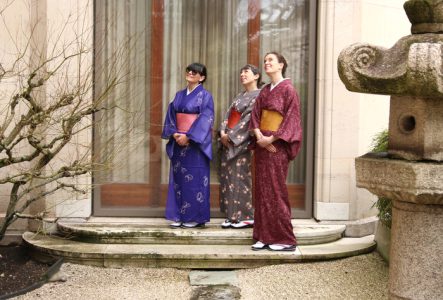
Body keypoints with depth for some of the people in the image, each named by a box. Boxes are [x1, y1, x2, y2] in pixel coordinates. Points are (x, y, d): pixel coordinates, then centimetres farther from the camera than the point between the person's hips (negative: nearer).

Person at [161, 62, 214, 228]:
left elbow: (205, 119, -12)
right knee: (178, 178, 6)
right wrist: (174, 134, -7)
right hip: (178, 141, 6)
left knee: (195, 178, -3)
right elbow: (171, 115, 10)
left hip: (196, 142, -6)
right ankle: (179, 216, 12)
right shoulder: (179, 95, 14)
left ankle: (196, 217, 5)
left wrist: (188, 136, -17)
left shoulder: (205, 95, -3)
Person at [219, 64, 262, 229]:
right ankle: (232, 215, 9)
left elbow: (249, 118, -13)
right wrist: (223, 132, -4)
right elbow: (228, 114, 14)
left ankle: (247, 216, 0)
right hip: (229, 142, 8)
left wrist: (231, 136, -13)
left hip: (244, 141, -8)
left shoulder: (258, 95, -4)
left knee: (242, 177, -7)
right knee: (228, 177, 4)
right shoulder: (239, 96, 21)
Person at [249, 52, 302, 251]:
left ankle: (285, 239, 2)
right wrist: (259, 136, -10)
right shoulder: (264, 91, 15)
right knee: (262, 189, 5)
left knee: (276, 190, -6)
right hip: (262, 144, 7)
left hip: (277, 145, -7)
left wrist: (271, 139, -17)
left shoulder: (288, 89, -5)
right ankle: (264, 236, 11)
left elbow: (291, 118, -12)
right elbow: (255, 115, 8)